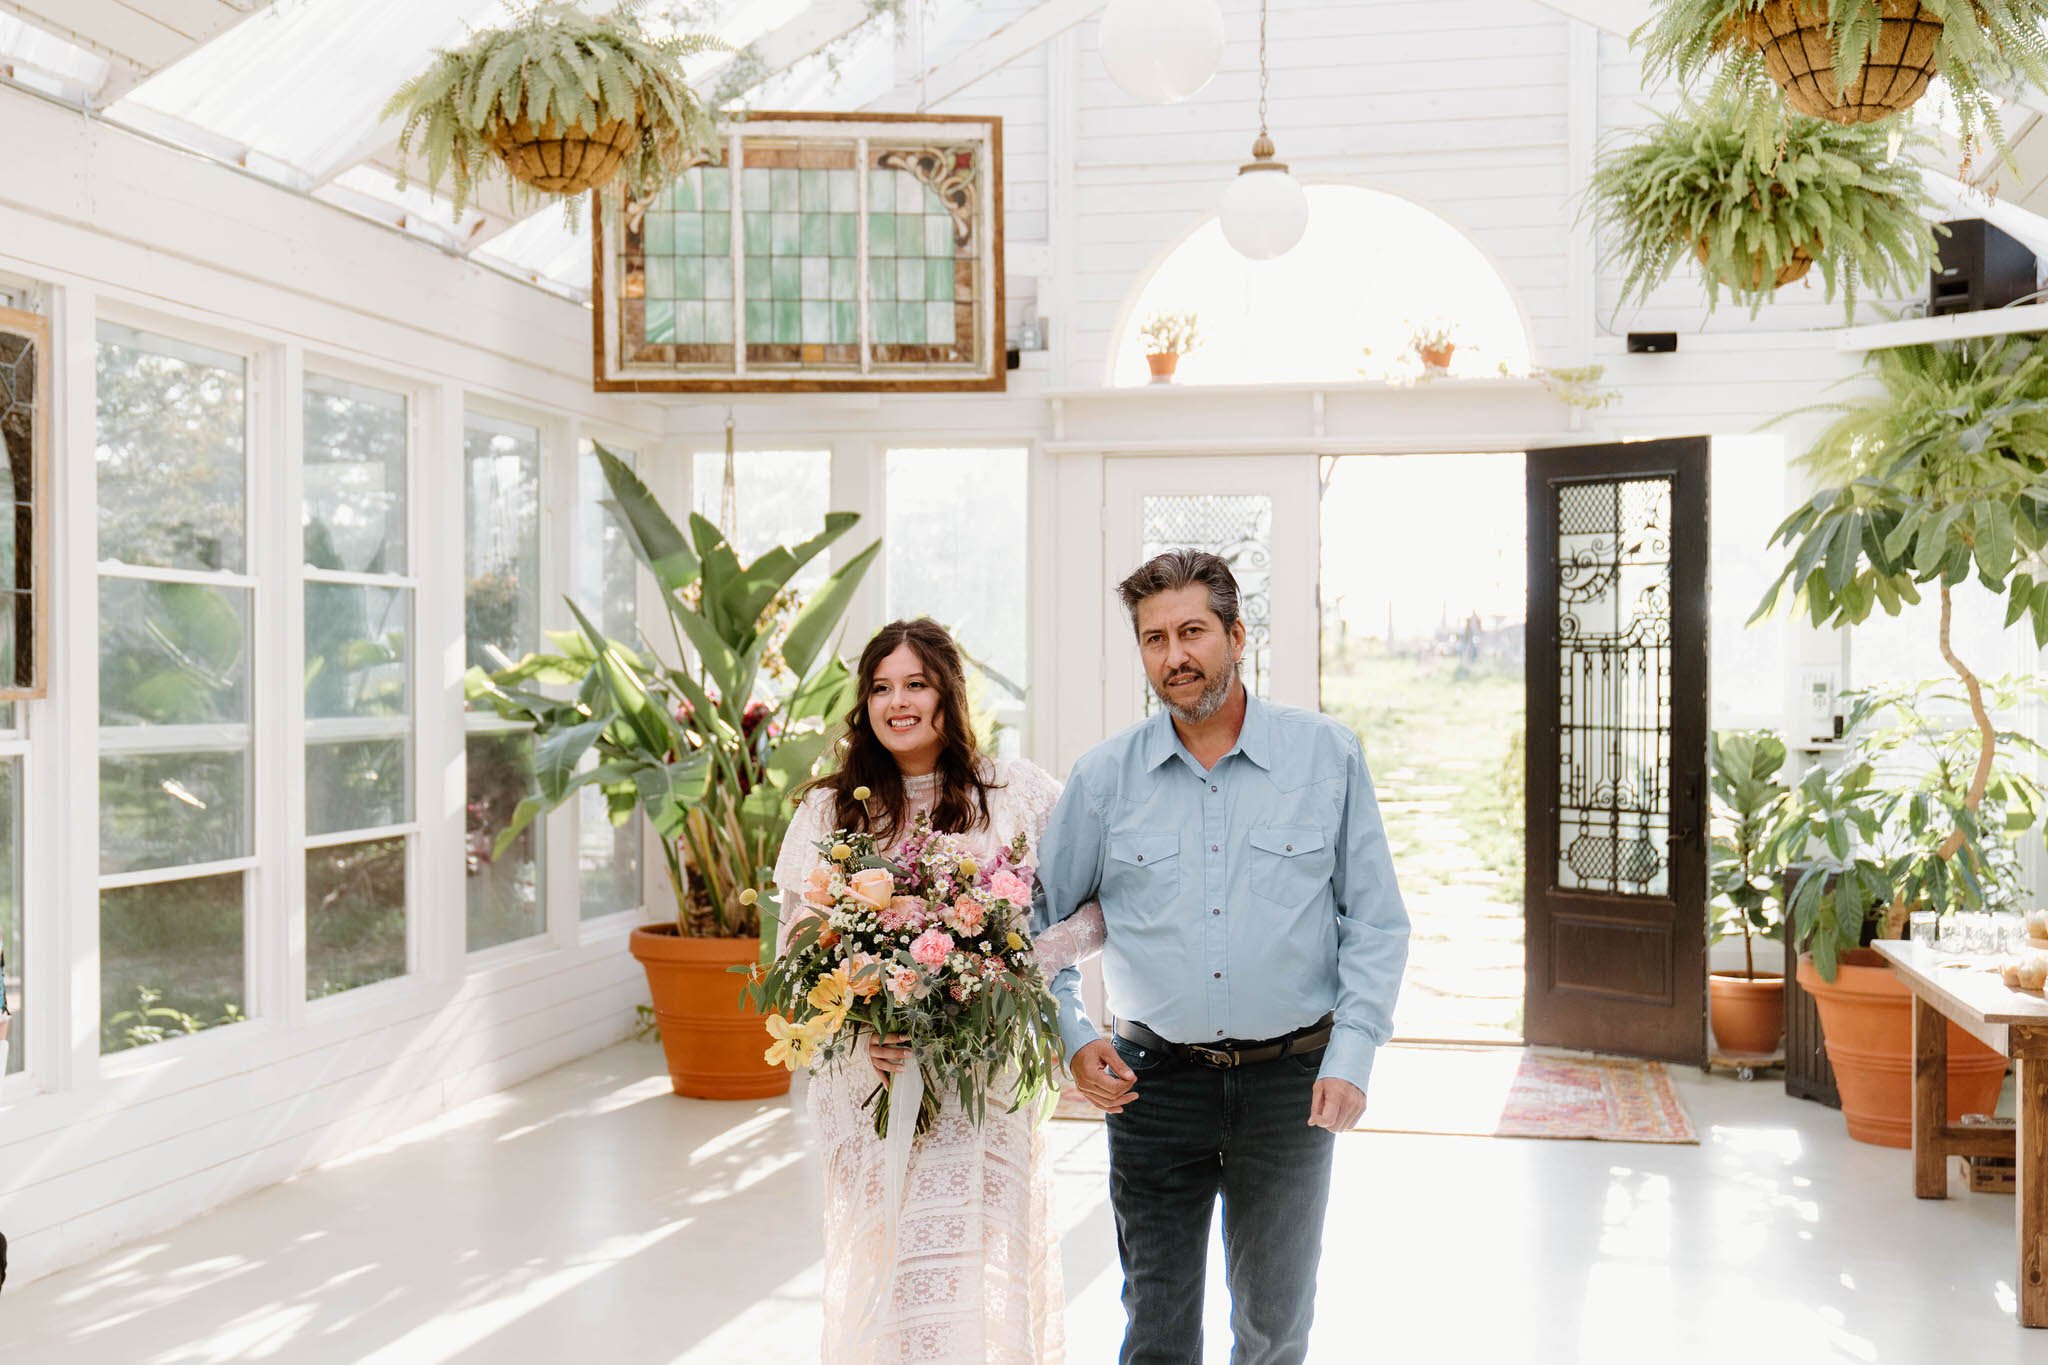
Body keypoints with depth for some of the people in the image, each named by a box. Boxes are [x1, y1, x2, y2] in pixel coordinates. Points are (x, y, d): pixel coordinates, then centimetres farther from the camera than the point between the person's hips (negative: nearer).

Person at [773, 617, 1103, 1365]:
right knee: (879, 1266, 4)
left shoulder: (1018, 794, 1)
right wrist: (857, 1033, -12)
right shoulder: (828, 811, 5)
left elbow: (1100, 902, 1)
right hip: (869, 1081, 1)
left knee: (978, 1264, -2)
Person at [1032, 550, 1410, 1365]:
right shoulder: (1104, 776, 0)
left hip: (1291, 1079, 0)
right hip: (1155, 1079, 0)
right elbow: (1043, 916, 9)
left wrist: (1352, 1055, -8)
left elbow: (1377, 923, 0)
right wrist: (1072, 1038, -4)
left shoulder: (1328, 756, -2)